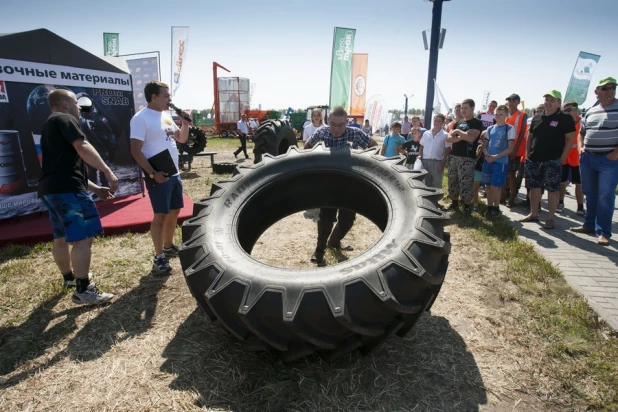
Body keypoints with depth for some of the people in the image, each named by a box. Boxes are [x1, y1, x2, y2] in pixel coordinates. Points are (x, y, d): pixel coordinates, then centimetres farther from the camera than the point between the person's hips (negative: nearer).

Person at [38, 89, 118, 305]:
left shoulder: (51, 126, 29)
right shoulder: (65, 119, 0)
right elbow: (82, 148, -17)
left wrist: (95, 188, 22)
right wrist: (108, 171, -17)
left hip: (50, 188, 11)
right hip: (66, 188, -11)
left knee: (62, 237, 21)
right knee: (84, 237, -12)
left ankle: (69, 277, 37)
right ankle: (83, 290, -11)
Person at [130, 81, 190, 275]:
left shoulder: (166, 115, 12)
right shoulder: (141, 118, -12)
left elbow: (181, 139, 20)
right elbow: (136, 151, -17)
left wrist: (185, 123, 3)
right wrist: (152, 173, -22)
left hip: (174, 173, 8)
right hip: (158, 176, -8)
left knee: (174, 211, 15)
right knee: (160, 215, -5)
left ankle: (169, 247, 31)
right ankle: (159, 257, 6)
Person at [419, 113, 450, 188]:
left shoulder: (445, 135, 0)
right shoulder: (426, 133, 9)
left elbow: (447, 151, -1)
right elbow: (421, 147, 14)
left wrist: (442, 164, -8)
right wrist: (419, 158, 1)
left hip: (437, 162, -3)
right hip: (425, 161, 3)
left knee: (436, 185, 3)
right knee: (425, 184, 11)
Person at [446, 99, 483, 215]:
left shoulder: (477, 123, -2)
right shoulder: (458, 122, 16)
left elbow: (471, 138, -19)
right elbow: (449, 138, 6)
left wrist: (458, 132, -7)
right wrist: (462, 136, -10)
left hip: (467, 158, -6)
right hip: (454, 156, 6)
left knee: (466, 183, -7)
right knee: (453, 181, 11)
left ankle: (467, 206, 4)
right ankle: (454, 203, 24)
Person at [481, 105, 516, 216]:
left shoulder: (510, 129, -3)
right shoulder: (490, 128, 11)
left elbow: (510, 148, -7)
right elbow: (484, 144, 14)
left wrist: (496, 157, -16)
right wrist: (486, 154, -8)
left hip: (501, 162, -4)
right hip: (488, 161, 5)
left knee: (495, 186, -6)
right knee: (488, 186, 8)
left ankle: (496, 208, 10)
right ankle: (489, 207, 19)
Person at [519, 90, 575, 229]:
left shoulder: (565, 118, -3)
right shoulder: (537, 118, 12)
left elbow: (570, 140, -5)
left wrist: (562, 158, -11)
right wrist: (528, 154, 9)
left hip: (553, 160, -5)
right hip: (533, 160, 5)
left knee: (552, 189, -1)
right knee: (534, 187, 11)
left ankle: (550, 218, 6)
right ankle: (533, 214, 21)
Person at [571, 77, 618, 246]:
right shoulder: (590, 111, 13)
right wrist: (580, 148, 8)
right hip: (587, 158, 5)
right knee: (590, 194, 13)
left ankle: (603, 232, 0)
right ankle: (589, 225, 25)